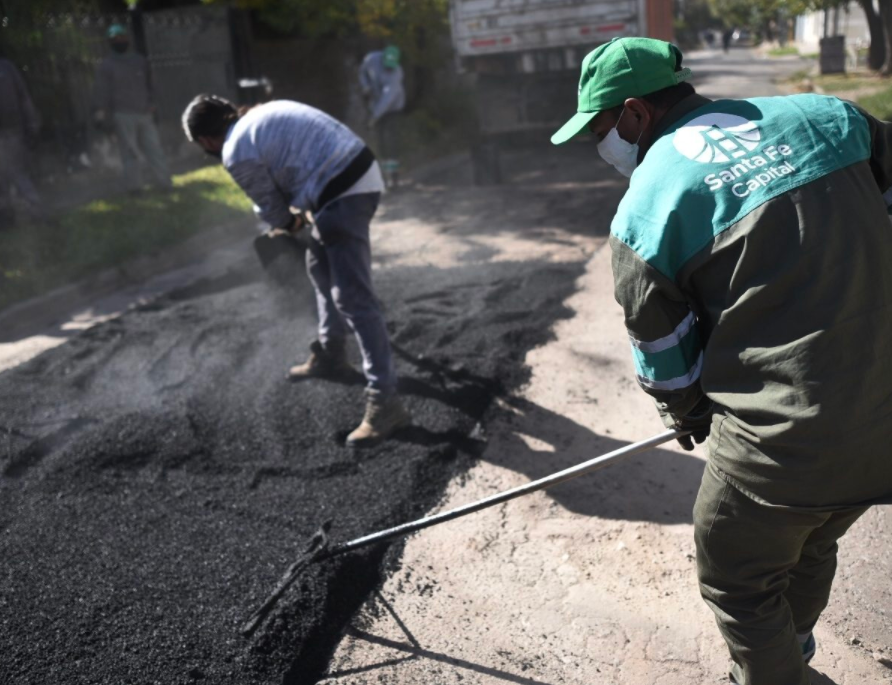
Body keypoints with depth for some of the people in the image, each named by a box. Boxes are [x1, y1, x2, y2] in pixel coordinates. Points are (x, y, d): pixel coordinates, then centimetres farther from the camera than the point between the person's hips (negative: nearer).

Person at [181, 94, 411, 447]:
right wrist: (290, 220, 29)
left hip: (344, 195, -10)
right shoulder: (263, 114, 17)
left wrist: (288, 225, 26)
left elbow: (271, 206, 6)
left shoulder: (237, 154, -8)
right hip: (362, 173, 10)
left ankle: (384, 400, -12)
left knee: (352, 297, -11)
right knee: (321, 268, 25)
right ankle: (331, 355, 38)